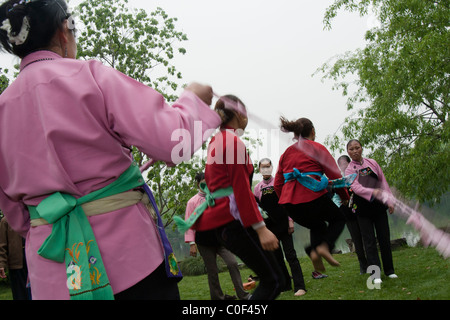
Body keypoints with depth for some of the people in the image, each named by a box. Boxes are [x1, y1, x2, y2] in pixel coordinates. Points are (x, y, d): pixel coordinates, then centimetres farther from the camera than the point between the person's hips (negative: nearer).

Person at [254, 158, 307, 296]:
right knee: (276, 257, 7)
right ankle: (285, 285, 16)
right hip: (269, 227, 3)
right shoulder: (257, 188, 8)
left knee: (290, 255, -9)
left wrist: (290, 220, -6)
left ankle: (299, 286, -10)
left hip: (283, 224, -3)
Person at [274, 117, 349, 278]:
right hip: (313, 197, -5)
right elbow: (335, 176, 0)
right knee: (338, 218, 21)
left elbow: (277, 184, 15)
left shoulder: (286, 153, 18)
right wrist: (345, 196, 14)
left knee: (317, 225, 29)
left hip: (290, 203, 5)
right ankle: (325, 245, -5)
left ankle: (314, 252, 0)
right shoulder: (317, 148, 4)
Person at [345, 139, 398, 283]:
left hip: (378, 206, 2)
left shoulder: (372, 163, 8)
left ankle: (389, 270, 19)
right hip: (363, 209, -2)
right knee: (369, 241, -3)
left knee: (384, 238, 6)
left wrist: (390, 201, 5)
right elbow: (356, 187, -17)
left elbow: (383, 182, 11)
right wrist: (372, 192, -33)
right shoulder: (349, 169, -1)